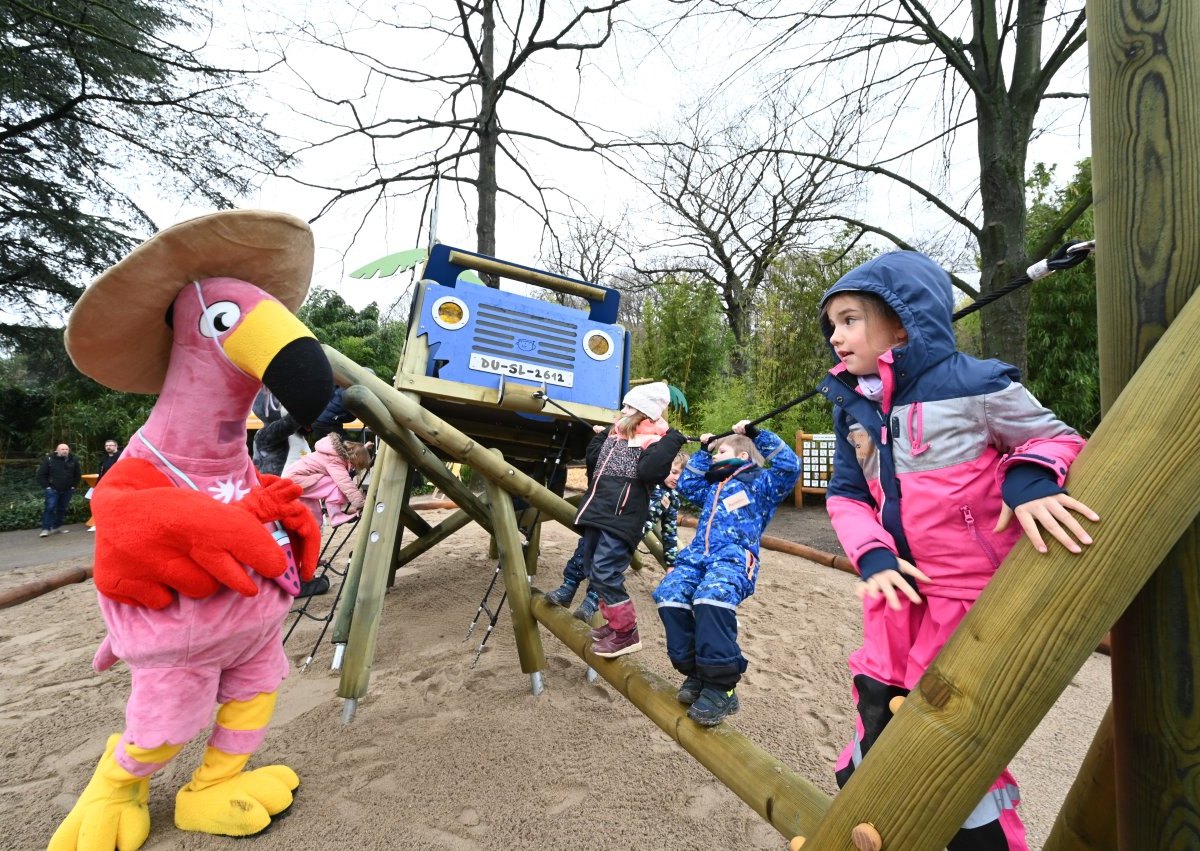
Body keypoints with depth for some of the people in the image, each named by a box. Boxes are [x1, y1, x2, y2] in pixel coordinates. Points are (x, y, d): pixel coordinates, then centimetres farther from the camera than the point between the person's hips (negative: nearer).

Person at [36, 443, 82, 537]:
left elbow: (78, 475, 14)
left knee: (62, 509, 10)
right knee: (50, 508, -12)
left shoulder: (73, 460, 4)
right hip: (52, 490, -3)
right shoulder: (49, 460, -6)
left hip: (67, 490, 4)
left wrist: (74, 486, 7)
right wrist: (46, 486, -7)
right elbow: (41, 475, -1)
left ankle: (57, 526, 21)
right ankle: (46, 529, -8)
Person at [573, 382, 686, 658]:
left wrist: (671, 441, -24)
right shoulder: (616, 434, 16)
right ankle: (615, 623, 32)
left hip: (620, 519, -9)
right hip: (598, 513, 9)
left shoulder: (654, 441, -9)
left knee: (605, 574, -12)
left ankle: (627, 634, 3)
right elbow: (593, 461, 24)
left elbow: (649, 471, -27)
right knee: (594, 572, 16)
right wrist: (601, 436, 19)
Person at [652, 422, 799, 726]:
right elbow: (686, 485, 41)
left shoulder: (760, 482, 15)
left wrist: (758, 434, 3)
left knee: (711, 597, -39)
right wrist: (702, 451, 38)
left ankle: (721, 686, -27)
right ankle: (695, 670, -11)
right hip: (697, 555, 7)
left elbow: (789, 466, 1)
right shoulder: (712, 487, 35)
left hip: (735, 557, -6)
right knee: (669, 593, -25)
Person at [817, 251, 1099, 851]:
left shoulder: (974, 385, -15)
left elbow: (1056, 438, -1)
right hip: (899, 590, 5)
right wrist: (873, 557, -12)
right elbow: (846, 495, 4)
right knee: (876, 718, 15)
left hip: (974, 594, -5)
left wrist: (1029, 481, -23)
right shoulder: (852, 406, 1)